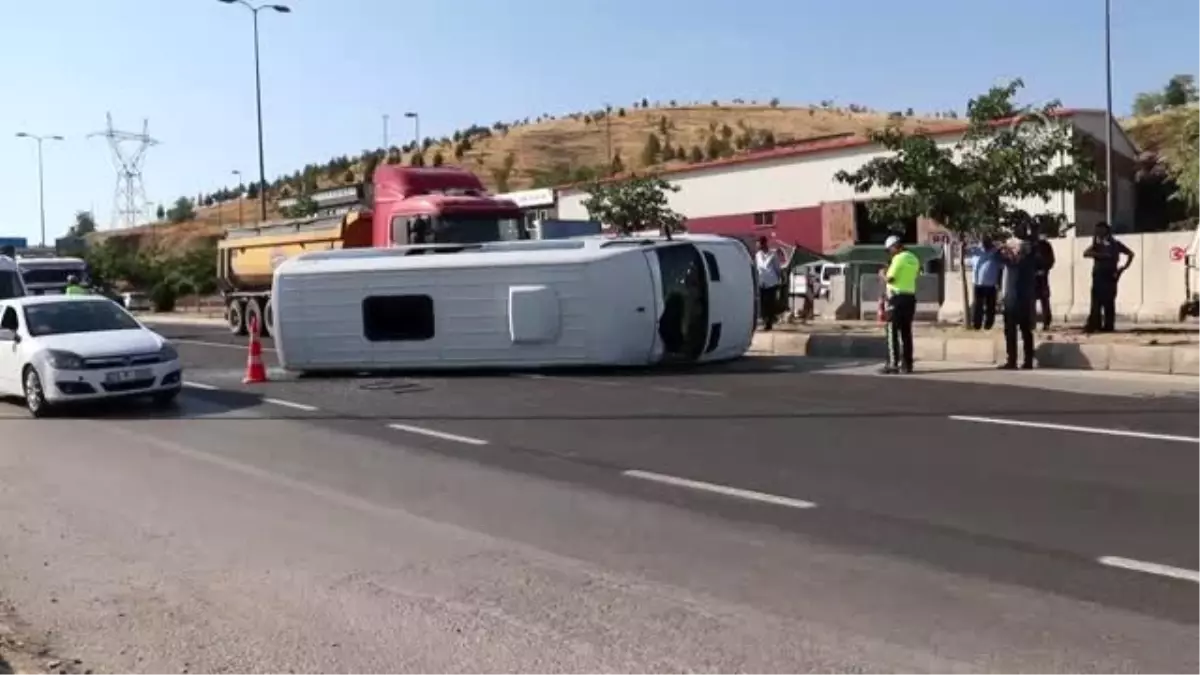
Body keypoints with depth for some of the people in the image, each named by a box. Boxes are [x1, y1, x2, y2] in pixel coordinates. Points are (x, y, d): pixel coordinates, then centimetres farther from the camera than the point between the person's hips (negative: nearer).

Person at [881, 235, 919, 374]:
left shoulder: (898, 258, -12)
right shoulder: (914, 258, 13)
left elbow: (889, 279, -17)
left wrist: (882, 274, 4)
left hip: (897, 297, -8)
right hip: (910, 297, 8)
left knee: (892, 332, -3)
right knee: (906, 332, 11)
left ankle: (893, 364, -5)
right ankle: (907, 364, 12)